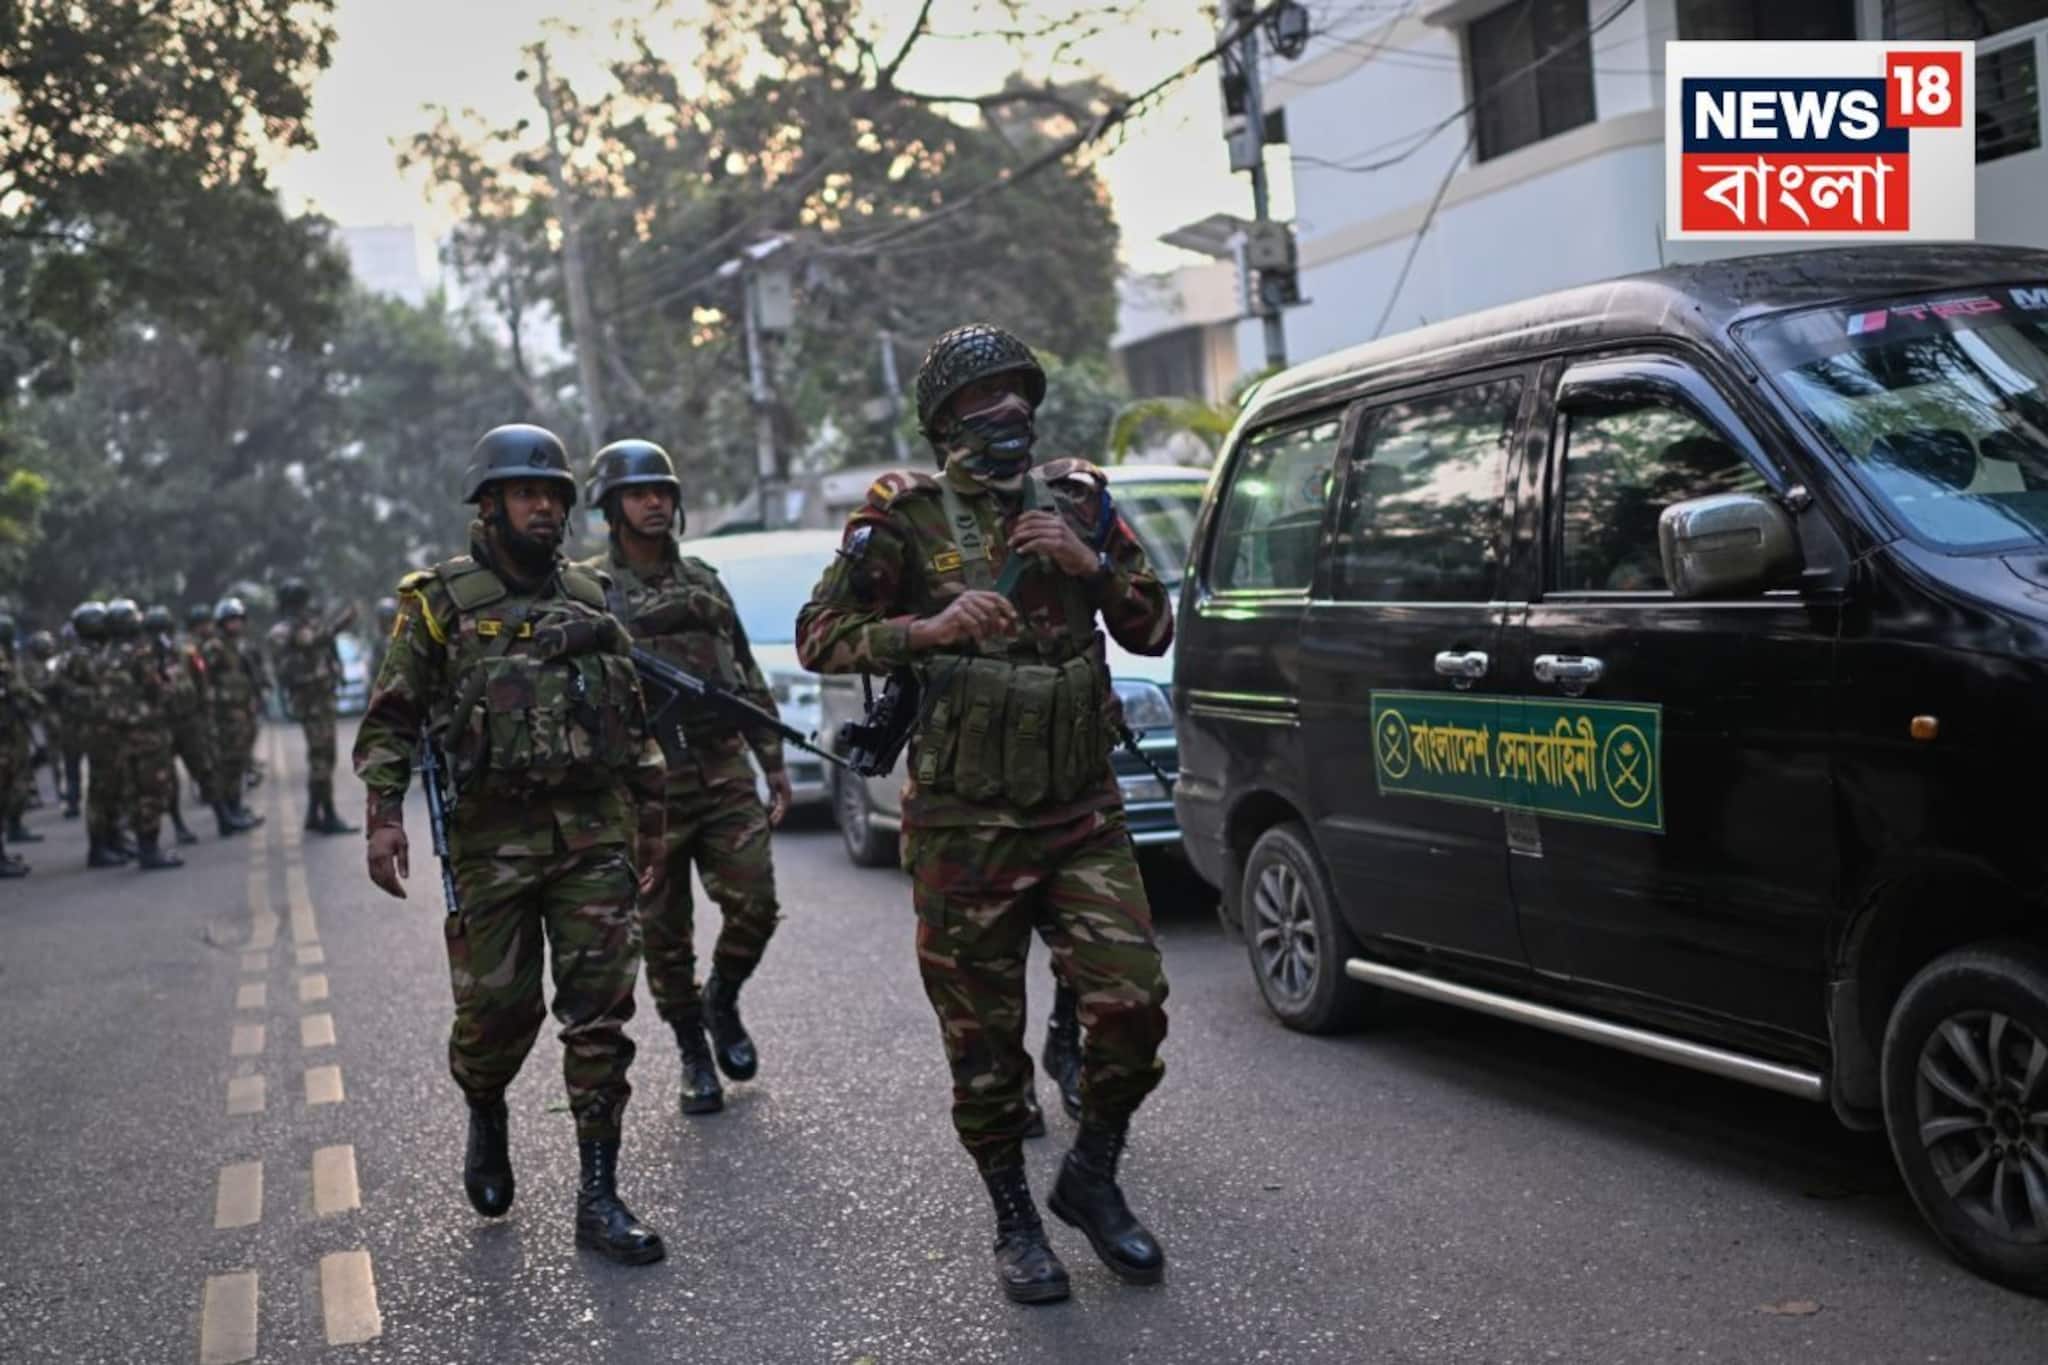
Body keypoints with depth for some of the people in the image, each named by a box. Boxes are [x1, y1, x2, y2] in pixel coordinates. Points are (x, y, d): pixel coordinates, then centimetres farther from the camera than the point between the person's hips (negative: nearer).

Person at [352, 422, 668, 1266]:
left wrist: (651, 820, 16)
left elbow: (634, 720, 17)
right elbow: (391, 717, 0)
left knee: (601, 1013, -1)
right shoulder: (441, 601, 2)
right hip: (493, 838, -3)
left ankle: (598, 1199, 5)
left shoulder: (589, 599, 13)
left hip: (595, 831, 3)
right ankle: (486, 1118, 36)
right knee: (497, 1007, 1)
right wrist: (384, 814, -11)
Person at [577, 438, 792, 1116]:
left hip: (725, 773, 3)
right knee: (664, 932, 4)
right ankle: (693, 1055, 21)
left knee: (754, 904, -5)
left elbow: (749, 678, 18)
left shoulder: (705, 581, 15)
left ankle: (721, 1002, 24)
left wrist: (774, 762, 15)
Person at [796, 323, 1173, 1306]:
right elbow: (819, 637, -6)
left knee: (1130, 1002, -5)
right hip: (966, 827, -3)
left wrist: (1090, 562, -10)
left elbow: (1153, 632, 8)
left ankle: (1091, 1180, 21)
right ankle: (1014, 1221, 26)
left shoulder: (1076, 499, 8)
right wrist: (930, 630, -21)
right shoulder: (907, 517, -3)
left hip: (1082, 815, 3)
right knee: (984, 1038, 5)